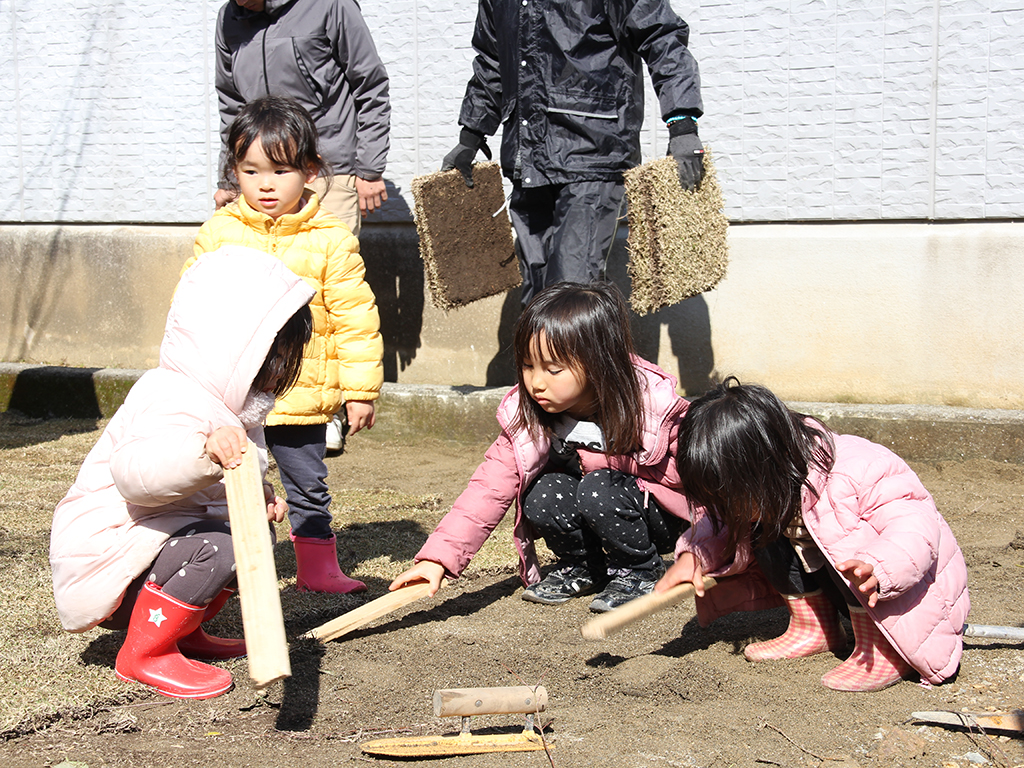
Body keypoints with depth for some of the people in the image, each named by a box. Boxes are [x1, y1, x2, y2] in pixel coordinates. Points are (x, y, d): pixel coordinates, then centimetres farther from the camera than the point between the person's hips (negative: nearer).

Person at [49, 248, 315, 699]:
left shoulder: (219, 405, 10)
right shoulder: (176, 407, -26)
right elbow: (134, 471, -44)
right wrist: (205, 450, -59)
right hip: (102, 555, -10)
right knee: (214, 549, -30)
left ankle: (184, 633, 17)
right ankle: (143, 655, -13)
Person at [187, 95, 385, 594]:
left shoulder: (331, 241, -4)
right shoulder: (218, 234, 0)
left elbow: (354, 318, -2)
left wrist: (360, 389, -3)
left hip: (302, 397, -1)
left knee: (308, 485, 11)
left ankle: (317, 566, 26)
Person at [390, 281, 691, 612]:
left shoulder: (653, 403, -26)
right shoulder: (525, 417, -17)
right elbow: (490, 488, -21)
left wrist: (597, 460, -21)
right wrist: (438, 557, -33)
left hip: (658, 516, -3)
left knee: (598, 489, -33)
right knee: (542, 497, -27)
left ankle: (639, 572, -4)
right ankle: (583, 568, 3)